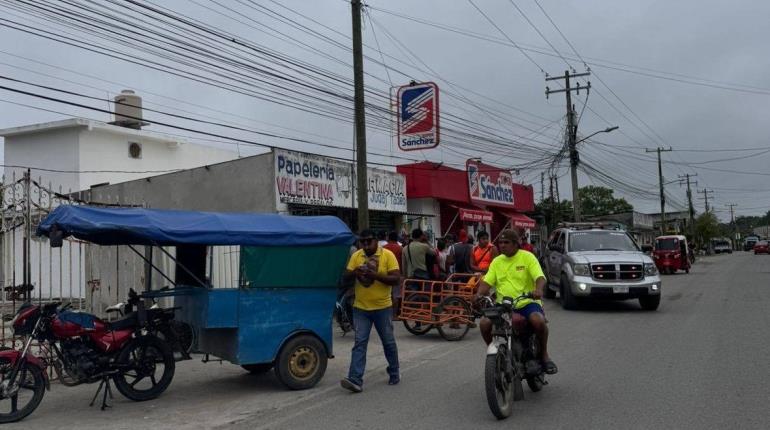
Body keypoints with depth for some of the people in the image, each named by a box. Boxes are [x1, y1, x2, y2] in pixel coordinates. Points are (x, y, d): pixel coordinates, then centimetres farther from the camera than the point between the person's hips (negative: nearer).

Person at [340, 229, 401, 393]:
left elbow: (395, 279, -13)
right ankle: (355, 380, -6)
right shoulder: (356, 256, 3)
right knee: (359, 343, -3)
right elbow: (346, 276, 3)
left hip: (382, 308, -2)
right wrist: (354, 272, -18)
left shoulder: (387, 255, -8)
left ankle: (394, 374, 32)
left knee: (388, 342, 12)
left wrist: (376, 275, -25)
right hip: (360, 308, 2)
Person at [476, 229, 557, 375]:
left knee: (538, 321, -34)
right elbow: (487, 282, 7)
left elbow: (540, 277, -11)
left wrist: (538, 289, -33)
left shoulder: (527, 257, 2)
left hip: (527, 303, -3)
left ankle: (544, 354, -6)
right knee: (485, 323, -22)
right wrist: (479, 295, -14)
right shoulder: (496, 261, 14)